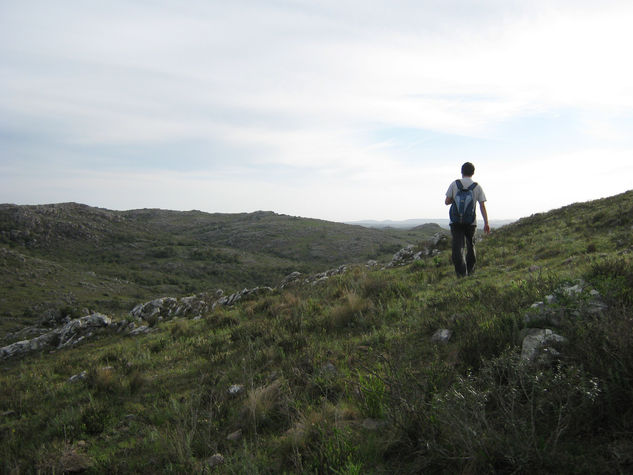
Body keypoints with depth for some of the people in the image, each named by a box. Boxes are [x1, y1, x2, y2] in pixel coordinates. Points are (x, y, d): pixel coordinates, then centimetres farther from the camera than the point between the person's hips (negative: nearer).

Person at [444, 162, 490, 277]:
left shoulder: (454, 184, -1)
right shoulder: (477, 187, 2)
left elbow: (447, 201, -2)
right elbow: (482, 206, -2)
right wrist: (486, 223, 0)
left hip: (455, 221, -2)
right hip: (471, 221, 2)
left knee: (457, 246, -4)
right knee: (470, 245, 19)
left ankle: (461, 272, -18)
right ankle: (470, 270, 29)